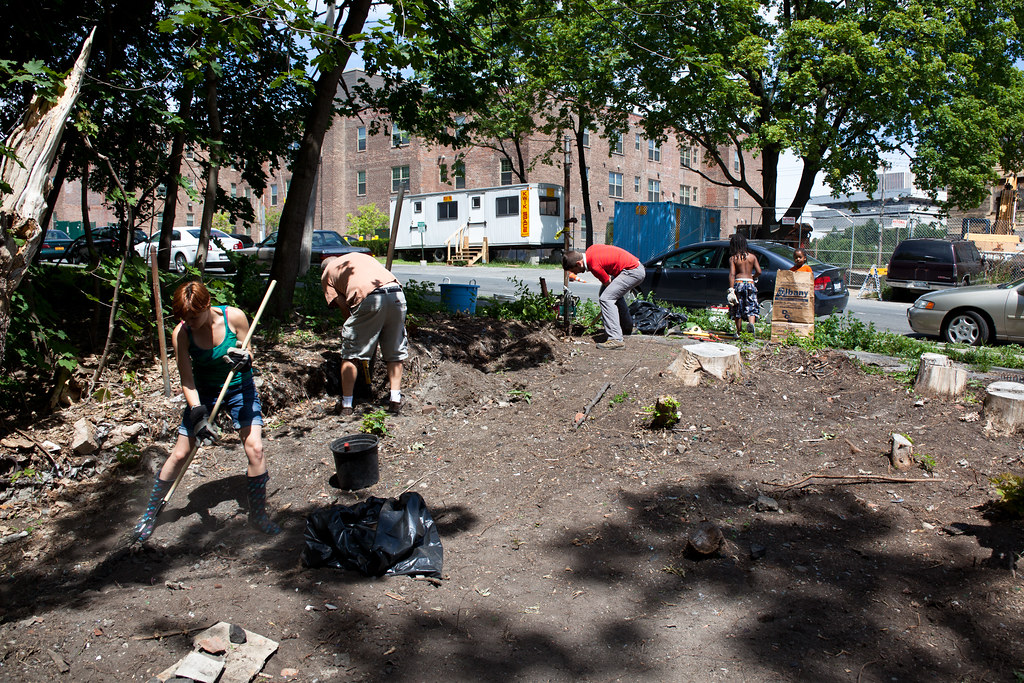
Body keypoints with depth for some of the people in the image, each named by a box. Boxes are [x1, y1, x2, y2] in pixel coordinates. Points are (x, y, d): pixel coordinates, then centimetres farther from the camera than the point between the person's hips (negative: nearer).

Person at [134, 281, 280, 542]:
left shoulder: (234, 317, -22)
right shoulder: (181, 334, -20)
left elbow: (249, 354, -10)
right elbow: (187, 381, -16)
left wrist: (244, 358, -34)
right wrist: (198, 414, -29)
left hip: (239, 388, 0)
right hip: (203, 393, 1)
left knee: (255, 448, -14)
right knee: (180, 454, 5)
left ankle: (258, 514, 5)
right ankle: (151, 511, 28)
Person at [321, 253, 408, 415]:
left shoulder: (327, 274, 23)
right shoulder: (362, 256, 37)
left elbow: (344, 306, 12)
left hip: (368, 299, -4)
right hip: (397, 295, 4)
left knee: (350, 354, 11)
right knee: (395, 353, 17)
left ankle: (346, 404, 13)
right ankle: (395, 400, 10)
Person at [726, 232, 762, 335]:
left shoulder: (733, 258, -2)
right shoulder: (752, 256, 5)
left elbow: (732, 274, -10)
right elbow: (759, 271, 3)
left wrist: (731, 290, -13)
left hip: (738, 283, -1)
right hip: (750, 283, 1)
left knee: (737, 309, 9)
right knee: (751, 307, 2)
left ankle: (738, 332, 13)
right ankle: (751, 323, -28)